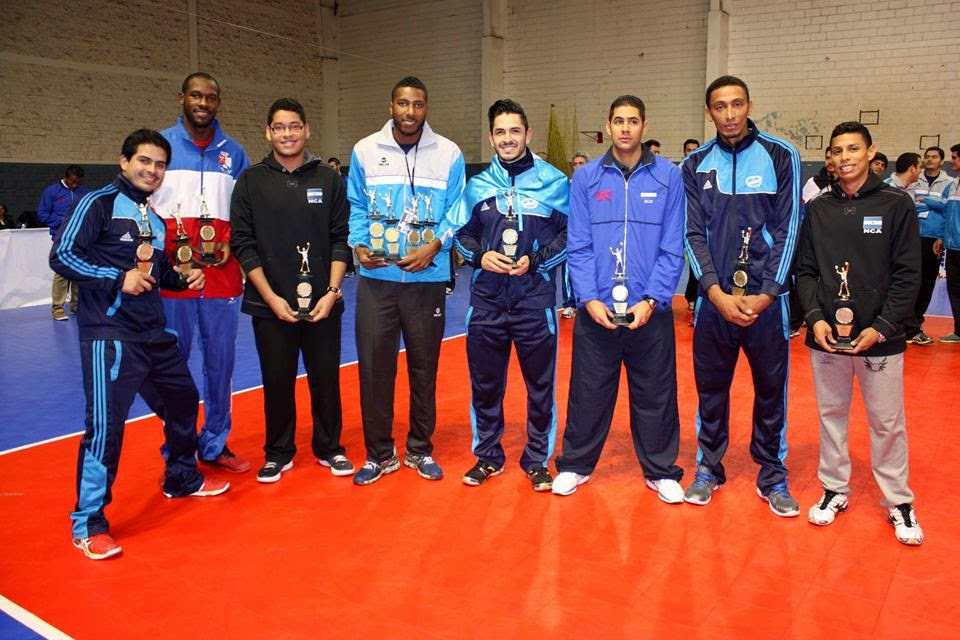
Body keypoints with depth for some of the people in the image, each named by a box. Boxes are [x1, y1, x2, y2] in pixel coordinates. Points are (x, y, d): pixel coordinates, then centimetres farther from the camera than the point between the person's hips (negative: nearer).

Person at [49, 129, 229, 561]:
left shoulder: (155, 219, 16)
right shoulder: (99, 203, -6)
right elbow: (62, 255, -13)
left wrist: (184, 279, 7)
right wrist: (118, 278, -19)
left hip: (153, 332, 8)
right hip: (109, 334, -8)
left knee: (184, 399, 18)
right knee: (105, 423, -12)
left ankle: (182, 479, 39)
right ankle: (88, 523, 3)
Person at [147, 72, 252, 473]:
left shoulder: (233, 152, 11)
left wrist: (229, 243, -4)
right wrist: (165, 247, -9)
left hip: (222, 274, 2)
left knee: (221, 361, 7)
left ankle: (215, 444, 21)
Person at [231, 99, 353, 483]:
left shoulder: (329, 179, 4)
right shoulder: (251, 181, 2)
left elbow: (341, 239, 2)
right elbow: (243, 243, -1)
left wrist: (332, 291, -8)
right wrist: (272, 298, -9)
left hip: (322, 303, 1)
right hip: (270, 305, 0)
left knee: (326, 379, 7)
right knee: (277, 382, 8)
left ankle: (329, 448, 26)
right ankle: (278, 453, 26)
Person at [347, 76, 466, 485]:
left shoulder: (449, 154, 2)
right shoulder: (365, 150, 5)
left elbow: (457, 211, 2)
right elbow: (355, 207, 9)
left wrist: (435, 244, -13)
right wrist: (359, 244, -8)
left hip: (428, 278, 0)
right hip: (376, 278, 1)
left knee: (424, 367, 10)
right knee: (374, 366, 3)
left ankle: (420, 449, 26)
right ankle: (379, 453, 19)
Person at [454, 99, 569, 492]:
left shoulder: (554, 182, 0)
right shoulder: (478, 185, 8)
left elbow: (572, 235, 0)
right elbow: (463, 234, 14)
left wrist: (535, 260, -13)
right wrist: (480, 255, -6)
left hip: (535, 299, -2)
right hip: (486, 299, 3)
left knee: (540, 383, 6)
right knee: (484, 382, 11)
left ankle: (537, 459, 23)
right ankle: (487, 455, 28)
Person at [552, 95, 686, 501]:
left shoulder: (668, 176, 1)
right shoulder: (586, 178, 3)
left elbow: (673, 249, -2)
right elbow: (578, 246, -1)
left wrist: (651, 300, -12)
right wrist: (589, 299, -11)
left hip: (650, 310, 0)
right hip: (596, 309, 1)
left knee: (655, 394, 10)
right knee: (588, 392, 10)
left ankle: (661, 471, 28)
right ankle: (576, 464, 28)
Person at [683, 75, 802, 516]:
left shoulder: (781, 157, 0)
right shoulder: (696, 165, 5)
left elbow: (787, 229, -3)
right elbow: (694, 234, 1)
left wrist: (764, 295, -11)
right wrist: (717, 293, -11)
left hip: (767, 297, -1)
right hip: (714, 297, 1)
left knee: (771, 388, 7)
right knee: (711, 386, 9)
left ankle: (772, 476, 22)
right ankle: (708, 468, 25)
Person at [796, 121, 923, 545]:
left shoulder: (896, 205, -2)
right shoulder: (818, 209, 6)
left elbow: (908, 275, -4)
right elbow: (805, 271, 6)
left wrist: (881, 328, -13)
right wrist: (815, 318, -8)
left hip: (880, 338, -2)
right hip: (826, 337, 3)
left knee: (887, 423, 6)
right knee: (831, 415, 12)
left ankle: (899, 502, 21)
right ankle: (835, 490, 27)